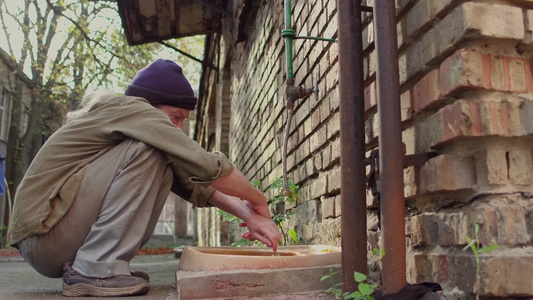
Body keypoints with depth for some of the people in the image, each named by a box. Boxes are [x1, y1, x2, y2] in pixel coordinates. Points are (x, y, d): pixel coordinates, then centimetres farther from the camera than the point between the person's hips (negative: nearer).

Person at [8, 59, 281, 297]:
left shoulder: (133, 123, 15)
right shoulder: (128, 109, -12)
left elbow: (191, 182, 7)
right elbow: (206, 166, -21)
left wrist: (247, 214, -3)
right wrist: (258, 200, -6)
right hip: (43, 234, -9)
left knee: (162, 172, 6)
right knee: (148, 152, -19)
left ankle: (101, 265, 3)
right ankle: (95, 270, -17)